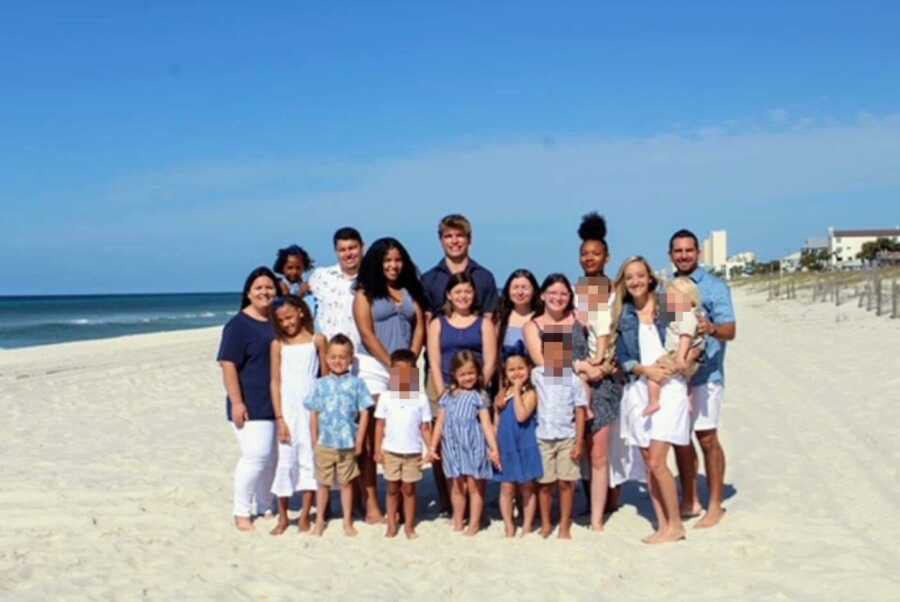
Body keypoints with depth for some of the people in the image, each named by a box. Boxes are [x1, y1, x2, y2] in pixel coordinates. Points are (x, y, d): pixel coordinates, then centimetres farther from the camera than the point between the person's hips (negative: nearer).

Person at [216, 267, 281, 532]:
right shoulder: (238, 325, -6)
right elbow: (228, 365, -11)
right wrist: (236, 402, -18)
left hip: (279, 403, 6)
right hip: (252, 406, -6)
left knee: (273, 458, 11)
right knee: (256, 456, -11)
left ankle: (266, 507, 25)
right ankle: (241, 512, 3)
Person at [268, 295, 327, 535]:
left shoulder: (317, 340, 1)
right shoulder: (278, 344, 3)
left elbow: (327, 377, 3)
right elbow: (276, 382, 1)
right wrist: (279, 418, -6)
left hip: (312, 408, 0)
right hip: (287, 409, 1)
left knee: (309, 457, 2)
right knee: (285, 459, 2)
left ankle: (305, 515, 11)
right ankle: (283, 517, 13)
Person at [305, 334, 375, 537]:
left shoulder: (356, 383, -3)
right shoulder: (321, 384, 1)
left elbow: (364, 414, -1)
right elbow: (314, 415, 5)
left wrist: (359, 441, -3)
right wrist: (315, 442, 2)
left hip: (347, 444, -1)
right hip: (325, 444, 1)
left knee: (346, 483, 11)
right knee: (323, 483, 12)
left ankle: (348, 522, 23)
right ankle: (320, 520, 26)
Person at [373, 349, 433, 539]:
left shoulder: (421, 398, -2)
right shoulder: (386, 397, -2)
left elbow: (425, 427, 1)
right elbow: (380, 425, 2)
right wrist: (378, 449, -2)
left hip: (413, 452, 0)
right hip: (391, 451, 0)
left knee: (409, 489, 8)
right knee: (393, 489, 10)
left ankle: (409, 525, 17)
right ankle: (392, 525, 19)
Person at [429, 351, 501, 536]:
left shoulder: (478, 396, -3)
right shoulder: (448, 396, 6)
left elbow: (487, 424, -6)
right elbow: (440, 423, 8)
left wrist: (494, 448, -13)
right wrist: (433, 446, 6)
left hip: (473, 447, -3)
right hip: (453, 447, 3)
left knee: (474, 486, 4)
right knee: (457, 486, 11)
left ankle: (474, 523, 14)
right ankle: (458, 522, 24)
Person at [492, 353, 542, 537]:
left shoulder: (530, 393, -7)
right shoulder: (501, 396, 7)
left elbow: (521, 416, -23)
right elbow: (496, 424, 11)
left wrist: (517, 391, -16)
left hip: (525, 447, -4)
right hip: (505, 448, 4)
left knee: (527, 488, 8)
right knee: (507, 489, 7)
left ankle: (527, 528, 19)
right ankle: (509, 529, 18)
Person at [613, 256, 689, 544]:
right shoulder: (624, 316, 10)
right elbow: (622, 357, 5)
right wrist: (644, 369, -11)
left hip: (669, 386, -4)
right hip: (640, 389, 4)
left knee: (656, 461, -11)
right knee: (649, 463, 5)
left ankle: (675, 525, 2)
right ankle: (662, 525, 15)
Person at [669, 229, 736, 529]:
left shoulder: (714, 287, -5)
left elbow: (730, 331, -13)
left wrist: (711, 328, -34)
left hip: (704, 374, -5)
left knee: (706, 438, -2)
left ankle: (715, 506, 10)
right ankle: (689, 501, 23)